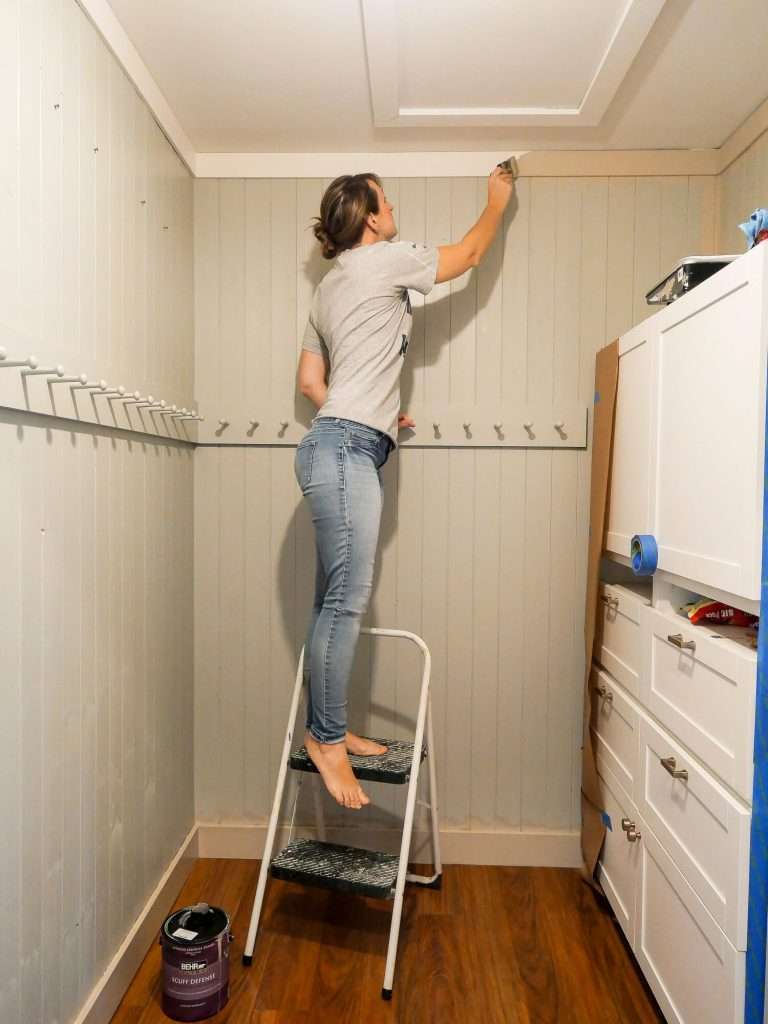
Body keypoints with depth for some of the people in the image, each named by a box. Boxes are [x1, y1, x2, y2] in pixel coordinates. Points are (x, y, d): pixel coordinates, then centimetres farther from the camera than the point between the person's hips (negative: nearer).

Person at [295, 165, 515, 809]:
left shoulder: (329, 288, 26)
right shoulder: (383, 260, 1)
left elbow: (310, 381, 24)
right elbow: (469, 255, 14)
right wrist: (498, 200, 31)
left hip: (344, 447, 10)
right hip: (346, 448, -10)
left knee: (338, 599, 8)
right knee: (347, 598, -10)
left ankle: (329, 729, 16)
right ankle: (327, 738, -1)